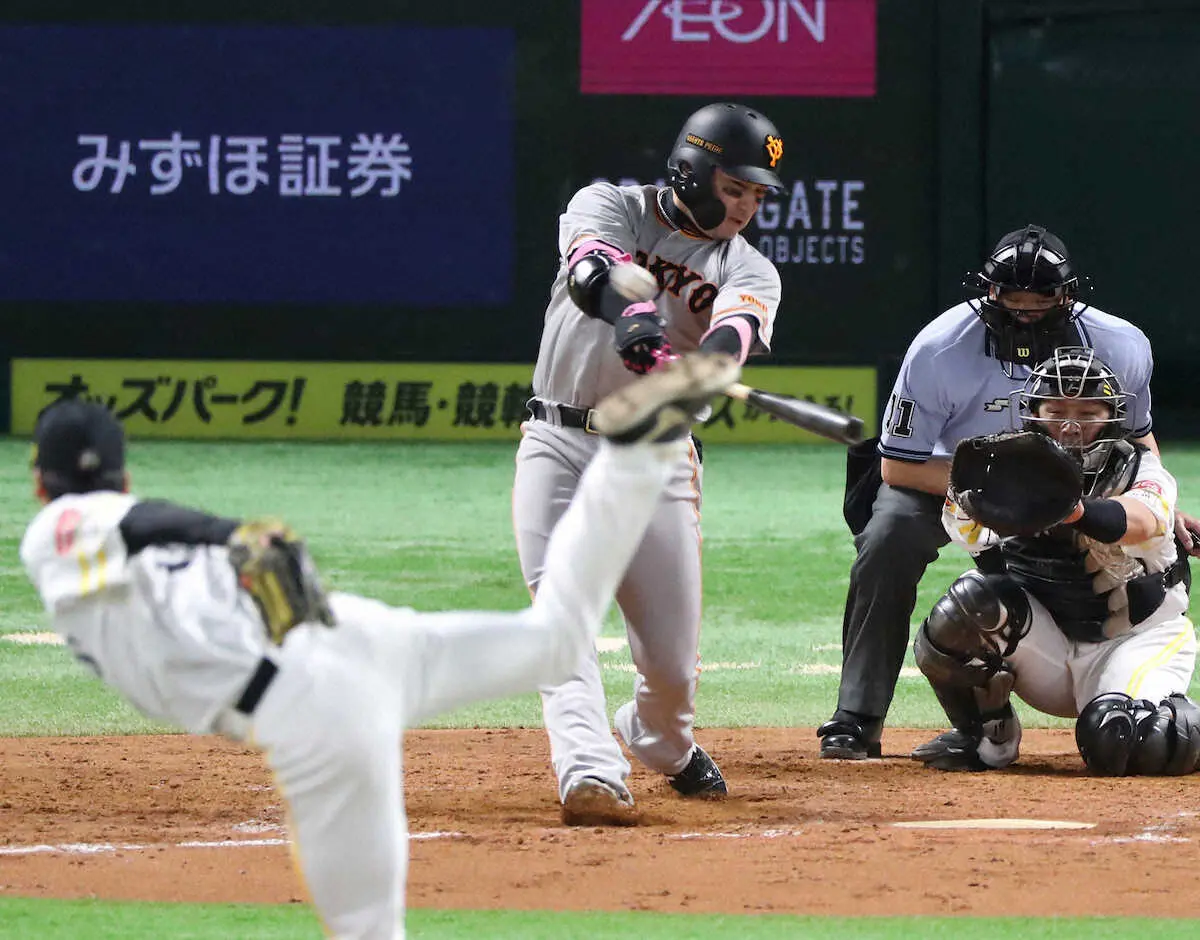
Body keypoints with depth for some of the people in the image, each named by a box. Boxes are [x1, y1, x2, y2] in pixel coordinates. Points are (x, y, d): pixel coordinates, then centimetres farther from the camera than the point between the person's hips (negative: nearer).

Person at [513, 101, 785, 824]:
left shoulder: (749, 272, 5)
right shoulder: (611, 207, 2)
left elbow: (734, 332, -19)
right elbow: (591, 269, -21)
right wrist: (630, 313, -45)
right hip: (560, 445, -2)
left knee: (672, 656, 1)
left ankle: (664, 744, 33)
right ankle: (592, 773, -30)